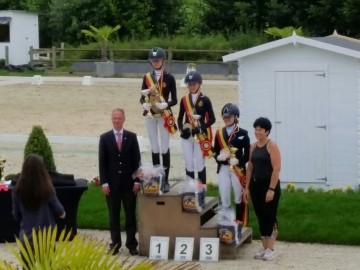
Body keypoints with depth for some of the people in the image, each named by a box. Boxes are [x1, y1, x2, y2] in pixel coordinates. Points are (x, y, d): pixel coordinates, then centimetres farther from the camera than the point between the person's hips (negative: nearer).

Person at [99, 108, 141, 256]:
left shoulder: (131, 137, 4)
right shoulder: (104, 138, 2)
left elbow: (137, 160, 3)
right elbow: (102, 162, 0)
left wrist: (137, 181, -4)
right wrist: (104, 182, -7)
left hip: (129, 182, 0)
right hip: (112, 182, 0)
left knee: (131, 214, 3)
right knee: (113, 215, 4)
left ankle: (131, 244, 8)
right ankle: (115, 244, 10)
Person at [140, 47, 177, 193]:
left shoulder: (169, 78, -5)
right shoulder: (147, 77, 5)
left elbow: (174, 100, -5)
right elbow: (142, 97, 6)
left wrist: (165, 104, -24)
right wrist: (144, 103, -16)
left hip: (164, 115, -3)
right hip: (150, 115, 3)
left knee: (164, 148, -1)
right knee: (154, 148, 10)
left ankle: (166, 180, 4)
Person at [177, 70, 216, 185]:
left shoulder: (205, 100, -4)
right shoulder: (184, 100, 7)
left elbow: (212, 119, -4)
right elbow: (180, 118, 12)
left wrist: (201, 128, -16)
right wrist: (182, 129, -6)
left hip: (201, 136, -3)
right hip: (187, 136, 3)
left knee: (200, 164, -1)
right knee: (189, 164, 5)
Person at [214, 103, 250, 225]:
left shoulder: (243, 133, -1)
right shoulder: (219, 133, 7)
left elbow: (247, 154, -4)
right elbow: (215, 152, 6)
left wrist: (238, 161, -20)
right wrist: (220, 157, -16)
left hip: (239, 169, -2)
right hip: (223, 169, 2)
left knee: (239, 198, 5)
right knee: (224, 199, 4)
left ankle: (241, 225, 11)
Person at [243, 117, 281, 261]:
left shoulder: (272, 146, -8)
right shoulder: (253, 147, 11)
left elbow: (276, 168, -14)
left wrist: (271, 189, -20)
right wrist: (247, 187, 9)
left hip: (269, 185, -6)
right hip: (256, 185, 6)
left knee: (270, 217, -2)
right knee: (260, 217, 9)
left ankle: (270, 249, 2)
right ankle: (264, 247, 17)